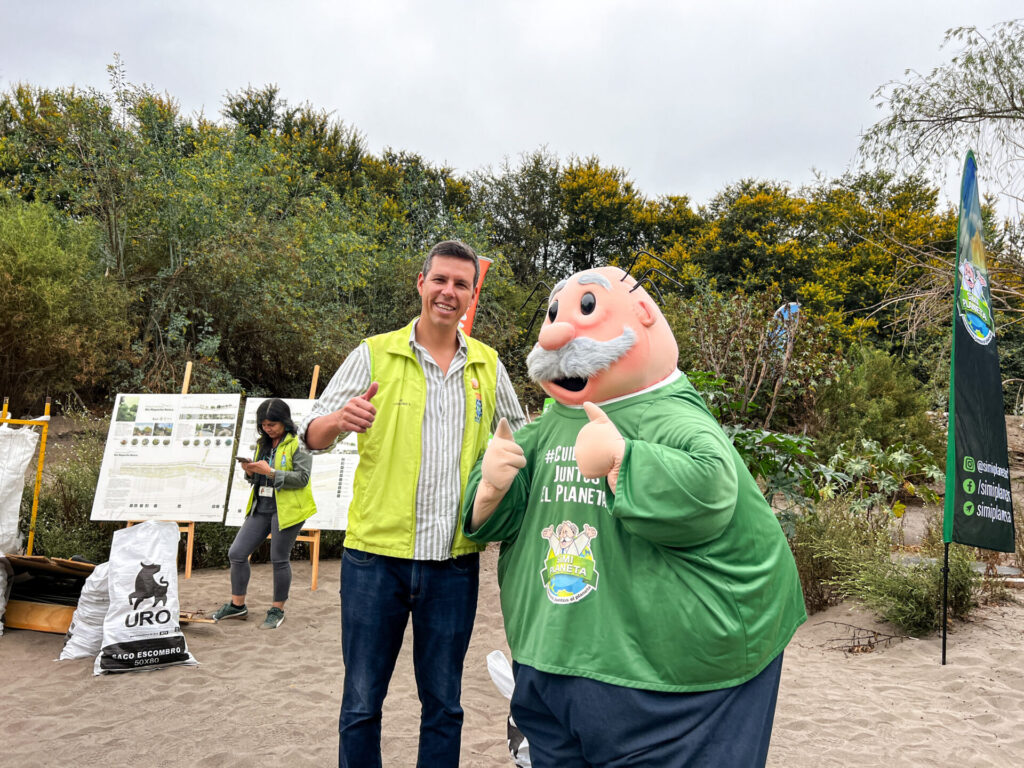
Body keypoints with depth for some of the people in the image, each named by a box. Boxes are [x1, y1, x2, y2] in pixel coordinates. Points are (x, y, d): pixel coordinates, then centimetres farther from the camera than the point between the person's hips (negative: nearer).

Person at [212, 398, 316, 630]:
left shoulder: (298, 444, -8)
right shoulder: (263, 444, 15)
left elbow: (302, 478, -15)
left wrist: (270, 472, -21)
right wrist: (250, 471, -2)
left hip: (286, 509, -7)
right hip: (261, 507, 7)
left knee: (279, 559, 2)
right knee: (236, 554, 6)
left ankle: (277, 610, 19)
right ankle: (237, 605, 23)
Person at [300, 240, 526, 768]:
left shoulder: (488, 366, 7)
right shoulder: (374, 354, 0)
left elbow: (518, 435, 20)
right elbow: (313, 434, -3)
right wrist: (341, 419, -25)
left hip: (454, 560, 2)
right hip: (376, 553, -2)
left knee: (444, 704, 14)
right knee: (362, 701, 9)